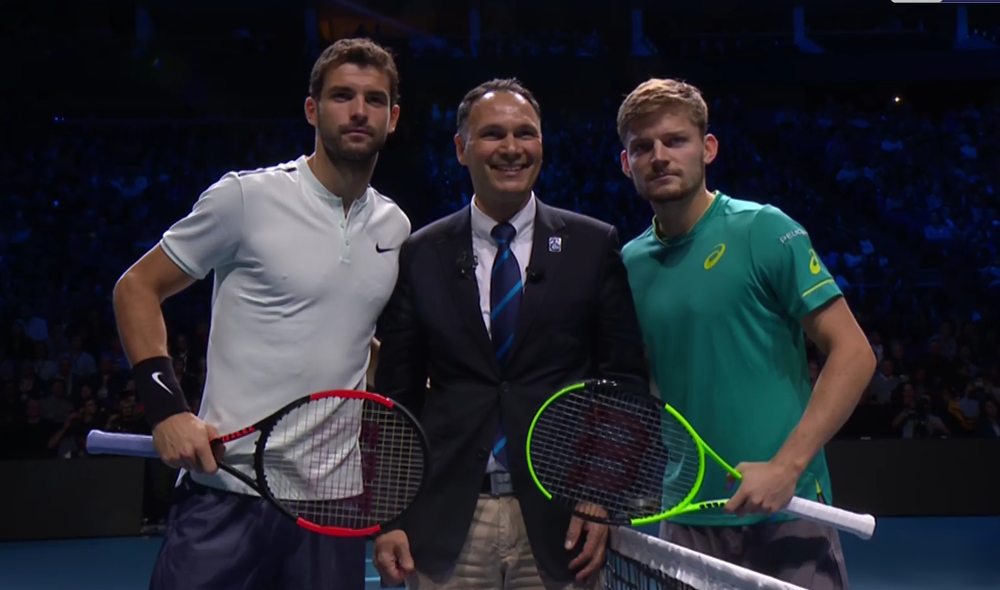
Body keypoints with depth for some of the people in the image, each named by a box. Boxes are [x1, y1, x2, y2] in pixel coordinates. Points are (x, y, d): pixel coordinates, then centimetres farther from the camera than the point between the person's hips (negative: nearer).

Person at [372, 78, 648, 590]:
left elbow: (625, 378, 4)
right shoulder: (420, 255, 6)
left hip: (559, 520, -1)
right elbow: (397, 395, 7)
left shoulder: (593, 246, 3)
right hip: (446, 525, 1)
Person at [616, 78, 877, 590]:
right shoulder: (629, 264, 7)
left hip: (785, 514, -4)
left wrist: (786, 467, -17)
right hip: (686, 521, 4)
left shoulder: (763, 230, -7)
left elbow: (853, 352, -9)